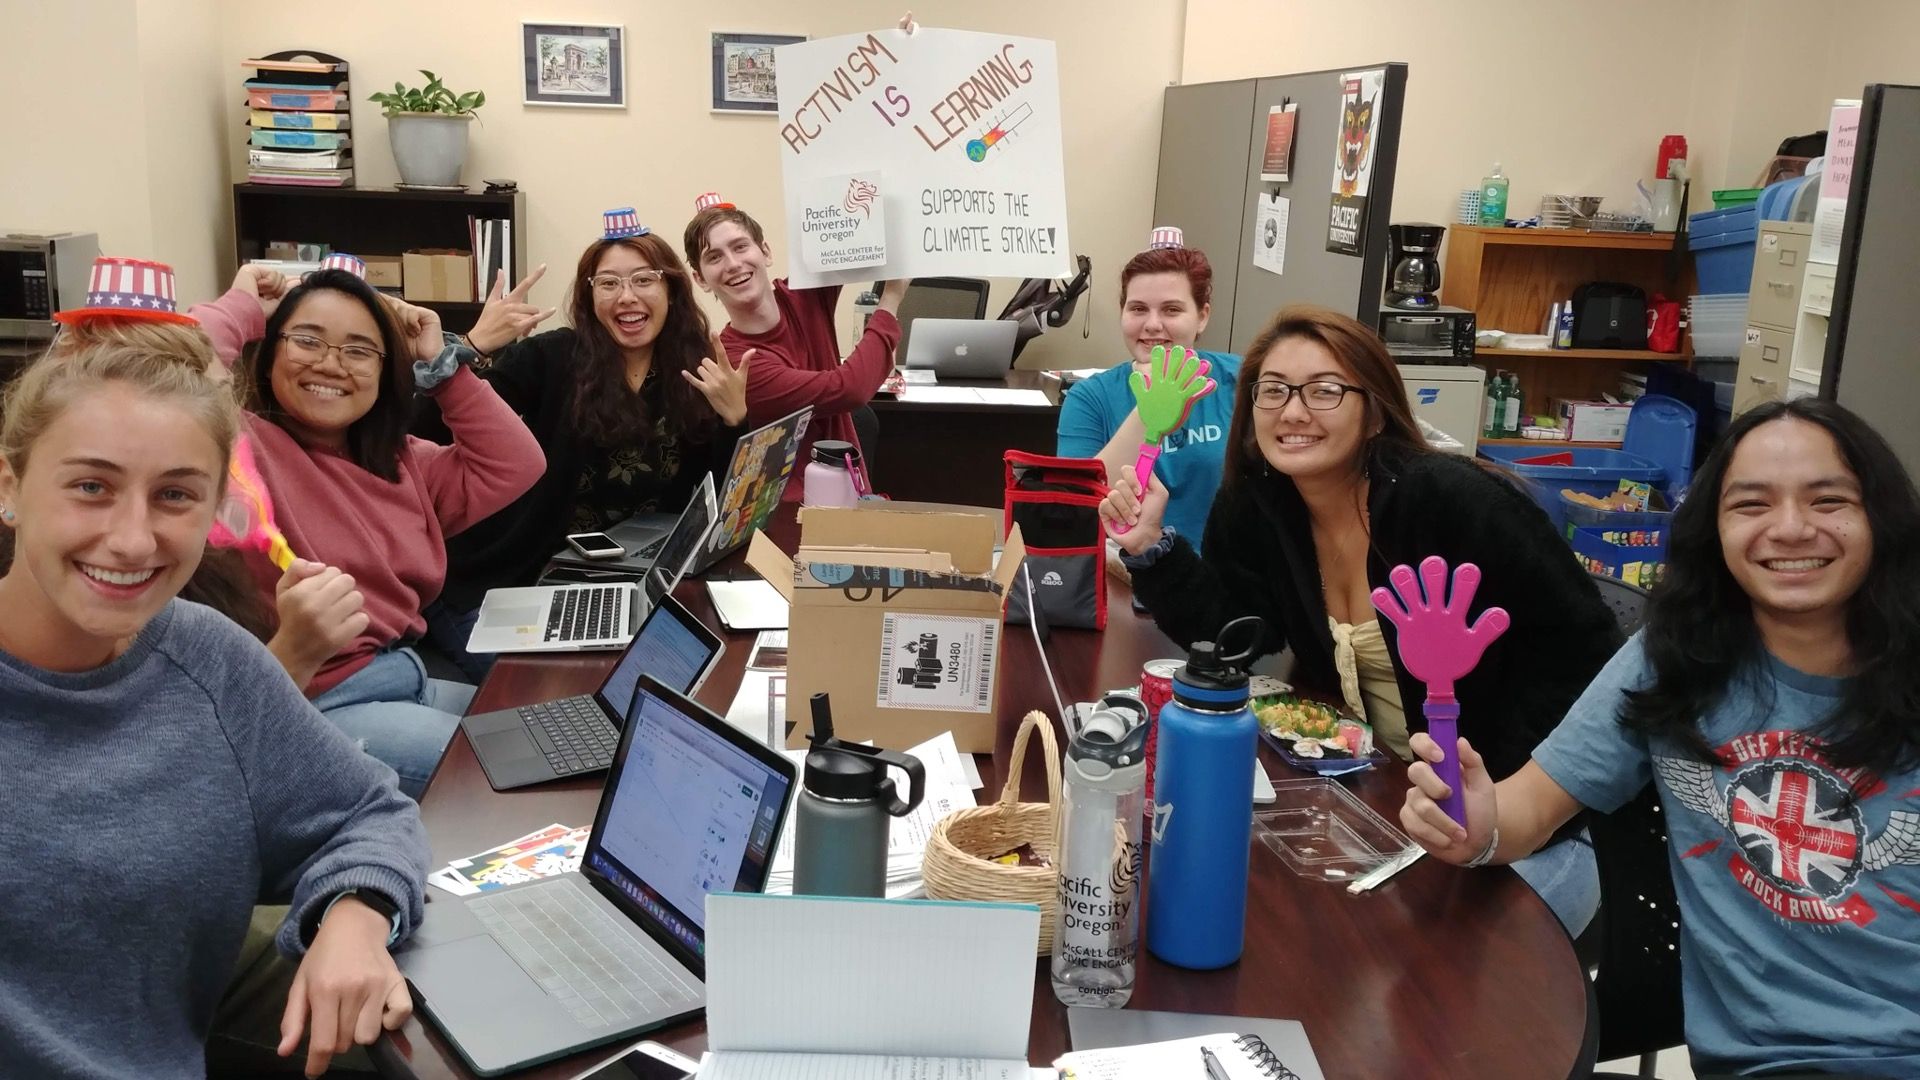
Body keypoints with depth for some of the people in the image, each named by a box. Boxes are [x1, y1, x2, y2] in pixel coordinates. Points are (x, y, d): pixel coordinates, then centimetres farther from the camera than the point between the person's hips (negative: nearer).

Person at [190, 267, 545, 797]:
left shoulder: (399, 461, 15)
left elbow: (515, 465, 12)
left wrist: (441, 363, 8)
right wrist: (241, 306, -10)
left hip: (408, 682, 8)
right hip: (312, 708, -8)